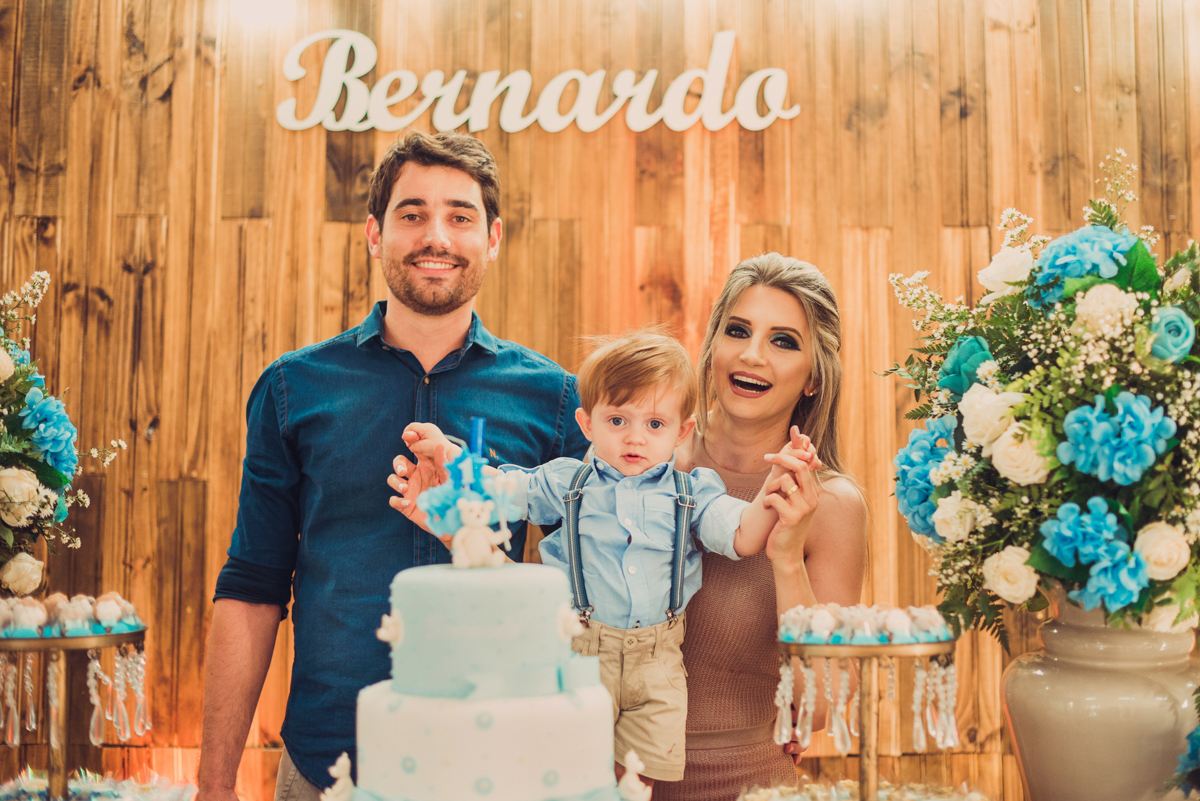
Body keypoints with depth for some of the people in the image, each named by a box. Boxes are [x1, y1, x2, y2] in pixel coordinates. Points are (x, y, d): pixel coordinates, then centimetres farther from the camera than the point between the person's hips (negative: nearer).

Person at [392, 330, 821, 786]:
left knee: (643, 776, 7)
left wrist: (769, 498, -25)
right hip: (582, 653, -1)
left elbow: (742, 537, -7)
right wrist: (446, 451, -13)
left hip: (657, 659, 1)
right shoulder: (566, 484, 2)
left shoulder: (691, 492, 3)